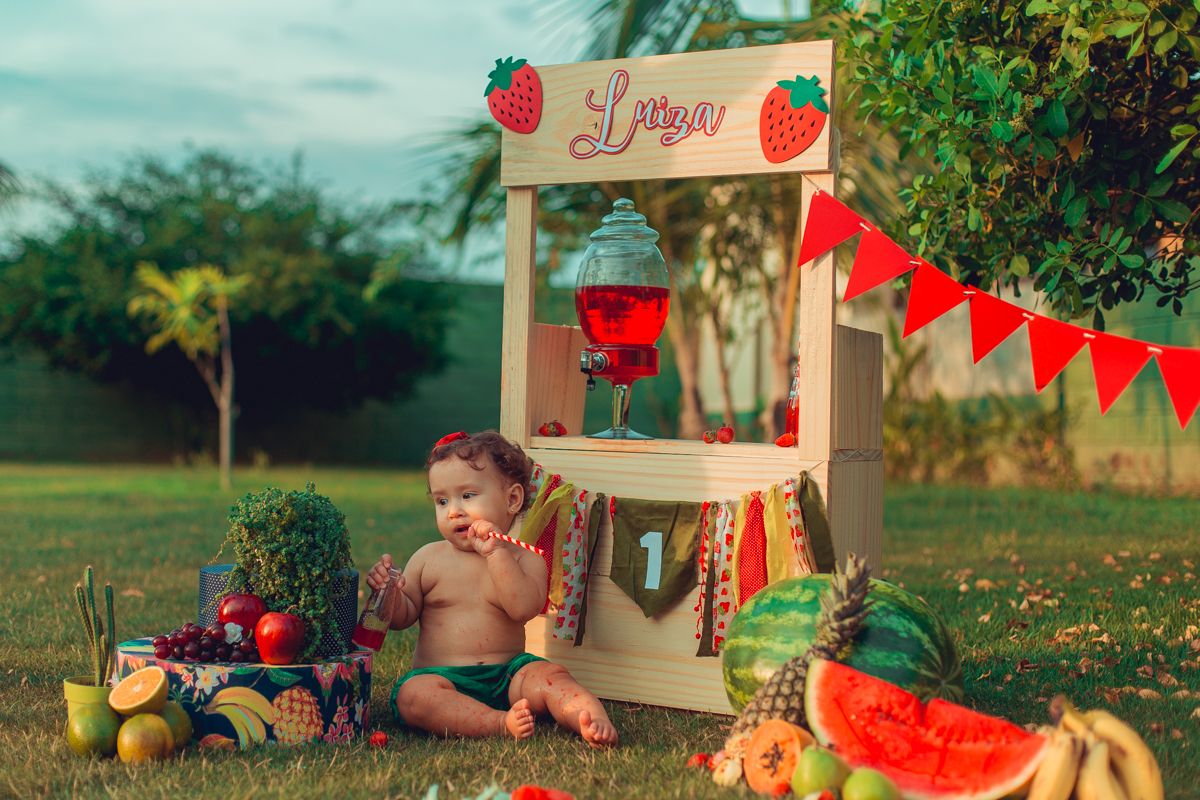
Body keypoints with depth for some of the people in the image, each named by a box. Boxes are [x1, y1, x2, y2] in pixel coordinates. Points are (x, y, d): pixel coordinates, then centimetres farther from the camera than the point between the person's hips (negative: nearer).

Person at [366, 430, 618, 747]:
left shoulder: (525, 560, 2)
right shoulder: (428, 559, 7)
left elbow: (523, 608, -18)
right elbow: (402, 617, 10)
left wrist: (495, 552, -20)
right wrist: (389, 591, -13)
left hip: (506, 675, 0)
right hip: (440, 675, 0)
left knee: (548, 676, -26)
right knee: (413, 695, -31)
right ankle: (501, 724, -42)